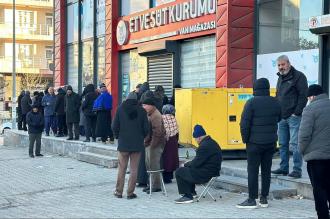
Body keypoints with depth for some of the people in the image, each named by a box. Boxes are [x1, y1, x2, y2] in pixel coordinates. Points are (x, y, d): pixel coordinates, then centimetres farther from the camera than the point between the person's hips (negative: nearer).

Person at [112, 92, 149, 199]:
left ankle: (119, 191, 13)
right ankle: (130, 192, 6)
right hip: (137, 144, 0)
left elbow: (115, 127, -3)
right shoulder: (141, 110, -2)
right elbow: (146, 128, -2)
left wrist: (118, 136, 13)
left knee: (122, 169, 9)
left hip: (123, 143, 0)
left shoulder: (120, 109, -1)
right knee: (134, 169, 5)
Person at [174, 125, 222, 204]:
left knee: (179, 172, -3)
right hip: (212, 171, 11)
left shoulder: (205, 146, -23)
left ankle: (187, 197, 0)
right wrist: (189, 163, 12)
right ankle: (191, 192, 31)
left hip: (205, 175, -11)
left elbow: (196, 163, -21)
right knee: (187, 169, 27)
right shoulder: (212, 142, 10)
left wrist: (186, 164, -2)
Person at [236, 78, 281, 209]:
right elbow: (278, 119, 17)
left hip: (255, 142, -5)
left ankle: (252, 200, 2)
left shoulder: (252, 102, -13)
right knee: (266, 170, 11)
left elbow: (244, 123, -13)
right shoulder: (275, 103, 4)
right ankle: (264, 199, 16)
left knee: (253, 171, 0)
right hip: (271, 142, 5)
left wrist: (245, 138, -3)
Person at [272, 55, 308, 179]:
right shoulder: (280, 78, 19)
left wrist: (296, 113, -15)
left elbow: (303, 96, -11)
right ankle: (284, 168, 18)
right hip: (282, 117, 8)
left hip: (294, 117, -8)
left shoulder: (298, 76, -5)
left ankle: (297, 170, -3)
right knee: (283, 144, 10)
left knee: (294, 144, -8)